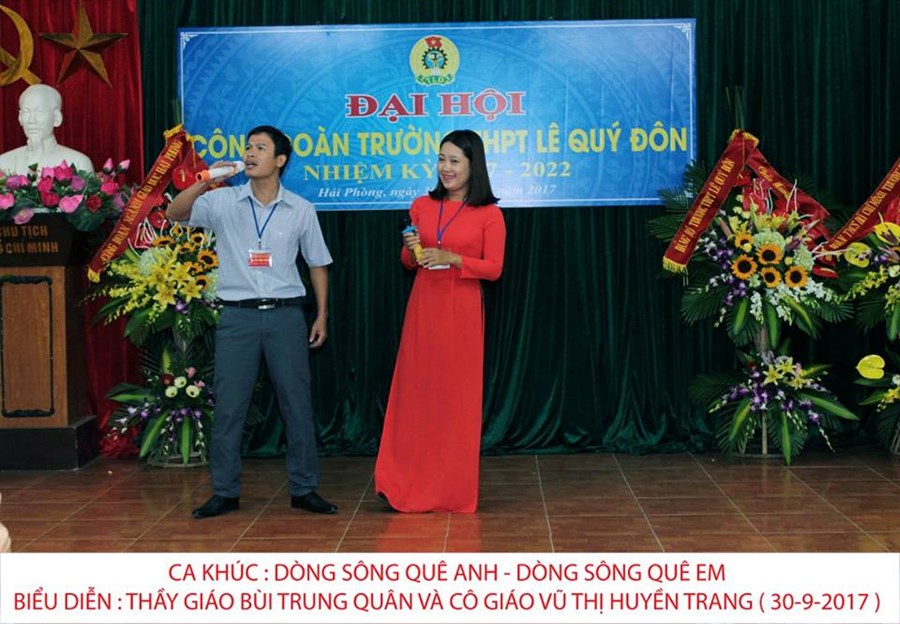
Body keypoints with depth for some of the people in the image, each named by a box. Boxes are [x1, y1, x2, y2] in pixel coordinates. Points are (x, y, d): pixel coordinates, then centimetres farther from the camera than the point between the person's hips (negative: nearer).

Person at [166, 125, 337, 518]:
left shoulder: (301, 210, 4)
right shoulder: (223, 202, 2)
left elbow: (317, 264, 11)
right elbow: (174, 213, -8)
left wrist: (322, 315, 8)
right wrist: (205, 182, -21)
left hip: (285, 313, 0)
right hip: (238, 313, 0)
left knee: (296, 403, 3)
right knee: (228, 405, 2)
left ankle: (304, 489, 14)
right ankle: (225, 493, 12)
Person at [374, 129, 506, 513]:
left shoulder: (489, 215, -2)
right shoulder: (422, 207, 8)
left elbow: (493, 268, -5)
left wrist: (452, 258, -17)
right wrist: (411, 250, -7)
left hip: (462, 311, -3)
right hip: (423, 307, 3)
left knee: (457, 396, 2)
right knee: (415, 392, 2)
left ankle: (453, 488, 15)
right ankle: (407, 485, 10)